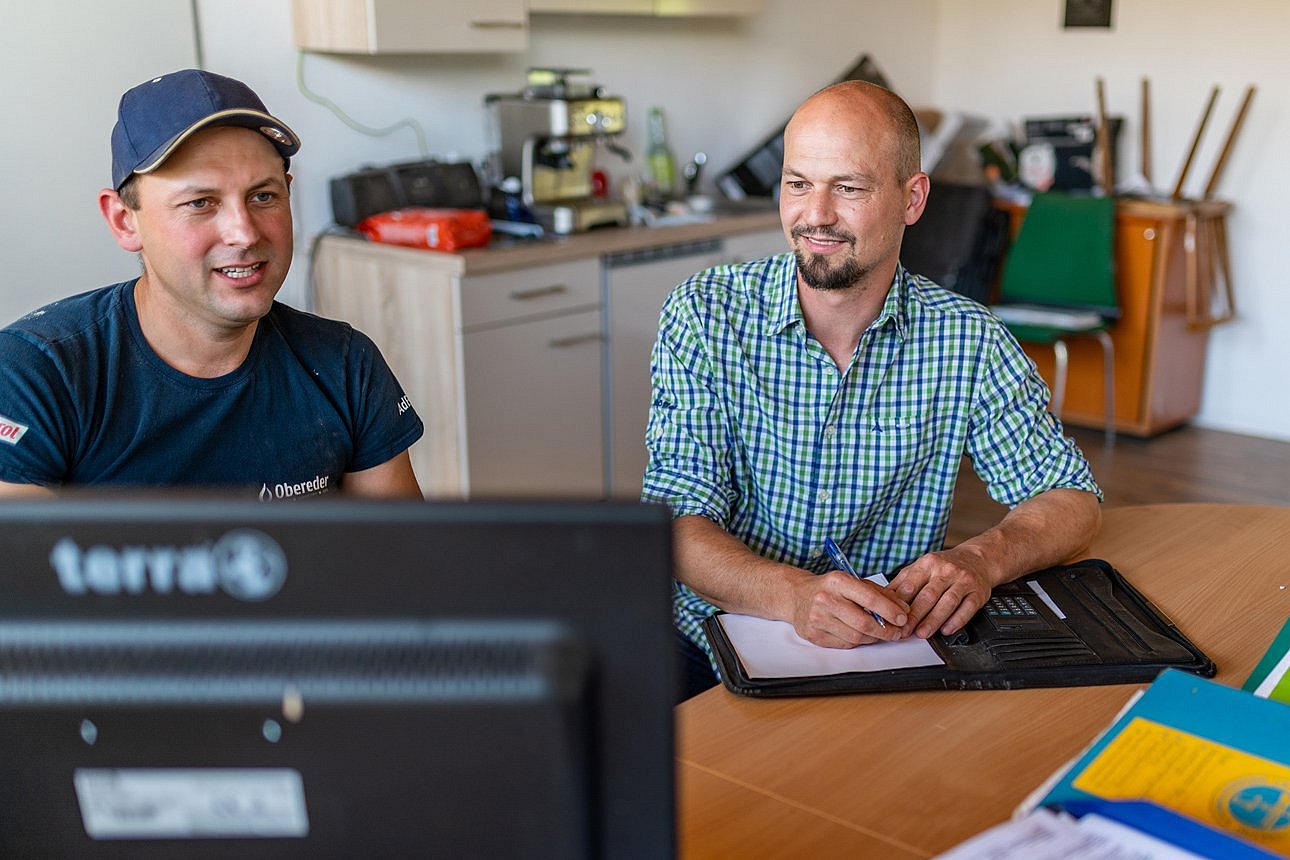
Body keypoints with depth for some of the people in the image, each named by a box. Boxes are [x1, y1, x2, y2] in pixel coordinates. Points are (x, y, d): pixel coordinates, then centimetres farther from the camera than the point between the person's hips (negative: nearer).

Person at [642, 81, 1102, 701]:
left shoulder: (968, 340, -3)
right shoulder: (704, 316, -6)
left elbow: (1072, 500, 2)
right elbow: (681, 519, -12)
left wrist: (981, 560, -22)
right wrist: (793, 595, -33)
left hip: (889, 658, 3)